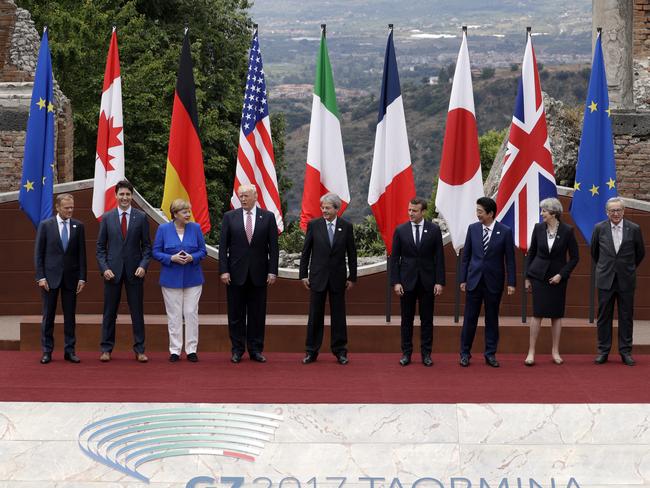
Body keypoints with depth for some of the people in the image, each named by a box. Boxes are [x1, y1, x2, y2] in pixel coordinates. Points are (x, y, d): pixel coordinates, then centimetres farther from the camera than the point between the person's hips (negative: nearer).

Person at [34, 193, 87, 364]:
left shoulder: (78, 226, 4)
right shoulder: (45, 225, -1)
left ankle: (69, 351, 10)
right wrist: (40, 276, -8)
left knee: (70, 316, 5)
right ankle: (47, 351, 8)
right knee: (48, 316, 2)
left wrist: (82, 277, -1)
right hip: (50, 277, -2)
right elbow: (38, 253, -1)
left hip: (70, 277, 2)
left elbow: (82, 254, 5)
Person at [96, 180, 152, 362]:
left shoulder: (141, 217, 2)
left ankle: (139, 350, 9)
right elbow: (100, 246, 5)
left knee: (137, 312, 4)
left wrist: (143, 265, -10)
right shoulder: (107, 217, 4)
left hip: (134, 271, 0)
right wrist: (104, 268, -7)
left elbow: (147, 246, 4)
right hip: (113, 271, 0)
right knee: (109, 312, 5)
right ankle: (106, 349, 11)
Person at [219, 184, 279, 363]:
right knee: (236, 314, 4)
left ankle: (256, 350, 12)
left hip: (258, 273, 0)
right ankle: (237, 350, 12)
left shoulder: (268, 217, 3)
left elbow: (273, 246, 2)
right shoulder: (230, 217, 3)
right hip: (236, 273, 0)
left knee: (257, 314, 4)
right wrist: (224, 270, -7)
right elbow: (223, 246, 1)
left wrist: (272, 271, -4)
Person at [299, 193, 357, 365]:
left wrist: (352, 277, 3)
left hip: (338, 278, 0)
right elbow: (305, 252, 3)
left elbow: (351, 253, 5)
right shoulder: (314, 225, -1)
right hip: (318, 276, 0)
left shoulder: (346, 226, 0)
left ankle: (340, 351, 12)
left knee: (338, 315, 5)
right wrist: (304, 274, 0)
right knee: (315, 315, 3)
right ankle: (311, 351, 9)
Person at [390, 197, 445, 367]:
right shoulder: (400, 230, 1)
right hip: (407, 281, 0)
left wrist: (439, 282, -5)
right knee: (407, 319, 5)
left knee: (427, 319, 4)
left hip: (427, 281, 0)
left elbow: (439, 257, 1)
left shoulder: (434, 230, 0)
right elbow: (395, 258, 2)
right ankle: (406, 353, 11)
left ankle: (426, 354, 10)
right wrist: (395, 282, -5)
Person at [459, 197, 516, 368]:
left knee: (492, 319, 6)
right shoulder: (473, 228, 1)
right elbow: (466, 255, 6)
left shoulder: (505, 231, -5)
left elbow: (509, 259, -2)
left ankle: (490, 354, 14)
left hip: (494, 282, -1)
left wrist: (511, 283, -6)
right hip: (474, 280, 1)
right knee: (470, 318, 3)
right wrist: (463, 279, 4)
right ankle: (465, 353, 11)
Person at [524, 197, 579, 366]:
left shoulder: (567, 231, -8)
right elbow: (531, 252, 7)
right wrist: (527, 277, 6)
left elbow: (574, 257, -2)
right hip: (539, 275, 0)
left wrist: (561, 274, -10)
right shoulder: (538, 228, -2)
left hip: (557, 277, 0)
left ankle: (555, 352, 15)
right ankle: (531, 351, -1)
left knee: (557, 315, 6)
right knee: (538, 313, -4)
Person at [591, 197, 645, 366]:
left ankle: (625, 351, 10)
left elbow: (640, 253, 10)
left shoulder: (634, 229, -3)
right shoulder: (599, 228, -1)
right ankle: (603, 351, 11)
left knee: (626, 317, 4)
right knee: (604, 316, 4)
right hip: (605, 280, 0)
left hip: (626, 280, 0)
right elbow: (594, 252, 15)